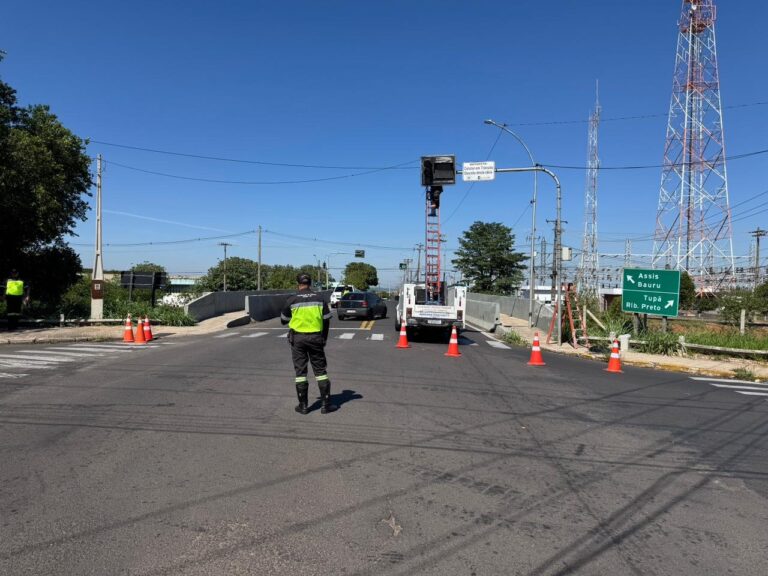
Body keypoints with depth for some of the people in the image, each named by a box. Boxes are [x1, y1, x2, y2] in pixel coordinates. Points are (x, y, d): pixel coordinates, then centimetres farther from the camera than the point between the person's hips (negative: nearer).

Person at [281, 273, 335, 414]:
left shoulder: (292, 300, -5)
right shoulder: (319, 298, 0)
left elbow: (283, 320, 5)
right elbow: (326, 321, 3)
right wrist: (324, 338, 15)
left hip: (298, 338, -1)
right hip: (316, 337, 1)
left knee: (300, 371, 7)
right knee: (320, 370, 8)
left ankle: (303, 405, 11)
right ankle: (325, 404, 8)